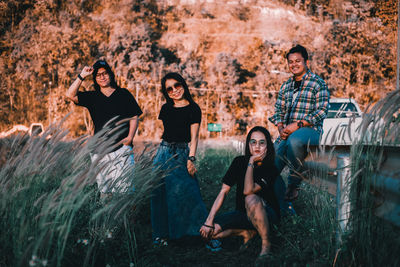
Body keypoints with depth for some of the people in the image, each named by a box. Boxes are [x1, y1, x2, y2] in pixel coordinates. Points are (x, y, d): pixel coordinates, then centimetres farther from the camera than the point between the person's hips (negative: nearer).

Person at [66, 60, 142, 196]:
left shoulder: (123, 94, 10)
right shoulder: (92, 97, 15)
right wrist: (82, 76, 1)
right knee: (103, 187, 1)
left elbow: (134, 117, 8)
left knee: (123, 185, -10)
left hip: (122, 147, -2)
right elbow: (70, 95, 3)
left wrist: (130, 137, -5)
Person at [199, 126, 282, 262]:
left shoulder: (270, 169, -17)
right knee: (208, 231, -16)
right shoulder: (239, 162, -6)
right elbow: (224, 191, -8)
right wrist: (209, 220, -14)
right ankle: (247, 233, 7)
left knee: (251, 200, -40)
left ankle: (266, 243, -17)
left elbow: (248, 191, -33)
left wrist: (251, 162, -30)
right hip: (242, 213, 4)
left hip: (268, 214, -4)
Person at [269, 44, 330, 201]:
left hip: (310, 130, -6)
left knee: (294, 140, -38)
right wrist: (281, 128, -2)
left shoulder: (318, 83, 0)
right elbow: (279, 111, 20)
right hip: (287, 132, 6)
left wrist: (297, 125, -18)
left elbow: (321, 111, -9)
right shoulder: (286, 86, 20)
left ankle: (293, 185, -25)